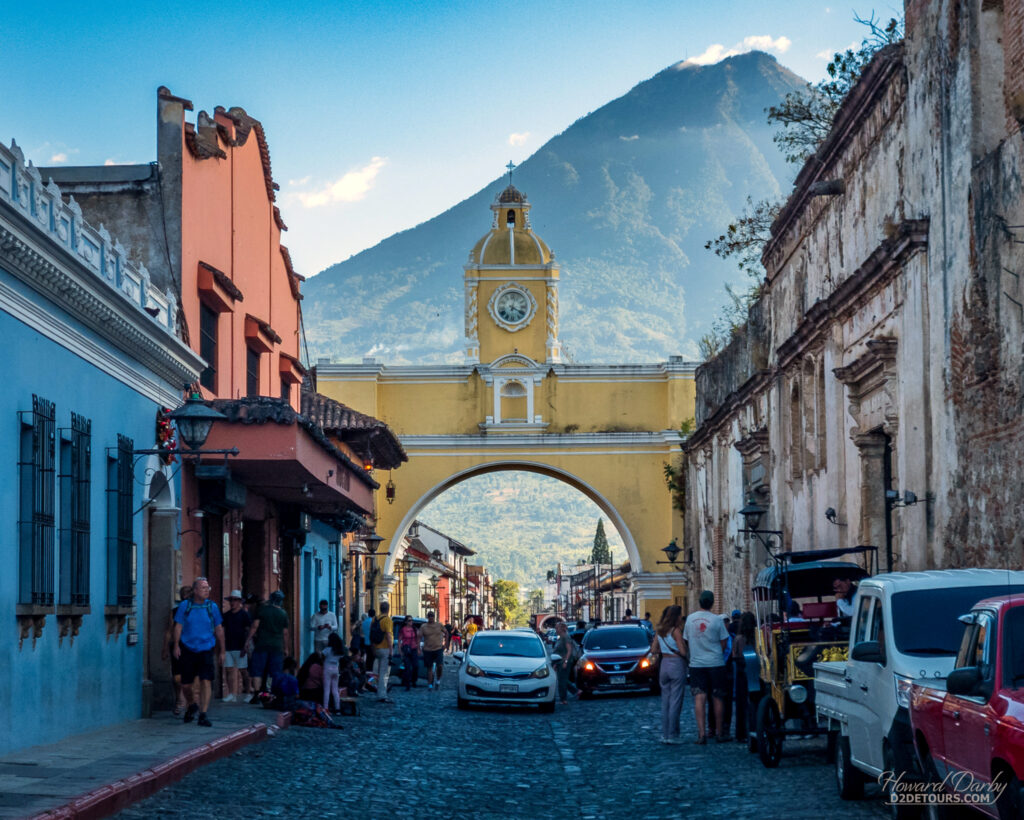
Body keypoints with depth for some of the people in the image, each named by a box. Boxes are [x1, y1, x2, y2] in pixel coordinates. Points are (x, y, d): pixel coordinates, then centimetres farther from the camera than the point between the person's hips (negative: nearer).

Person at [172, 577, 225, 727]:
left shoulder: (212, 607, 4)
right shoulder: (184, 606, 2)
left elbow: (219, 630, 10)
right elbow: (178, 626, 3)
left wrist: (222, 651, 10)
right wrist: (176, 646, -8)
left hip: (206, 649, 0)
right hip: (188, 648, 0)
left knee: (206, 681, -12)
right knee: (189, 681, 6)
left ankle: (203, 715, -8)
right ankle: (194, 704, 35)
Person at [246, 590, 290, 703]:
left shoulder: (263, 609, -1)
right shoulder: (283, 614, 5)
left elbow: (255, 626, -5)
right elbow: (285, 633, 7)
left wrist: (248, 640, 0)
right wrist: (285, 648, 15)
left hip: (262, 644, -2)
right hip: (277, 646, 2)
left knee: (257, 671, 1)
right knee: (276, 673, 7)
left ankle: (257, 695, -6)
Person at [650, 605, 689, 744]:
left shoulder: (659, 631, 7)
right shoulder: (676, 631, -12)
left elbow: (653, 650, 8)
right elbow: (682, 651, -16)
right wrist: (688, 659, 2)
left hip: (664, 664, 7)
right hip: (677, 664, -7)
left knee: (665, 701, 12)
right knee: (675, 701, -2)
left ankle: (665, 735, 13)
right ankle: (672, 735, -3)